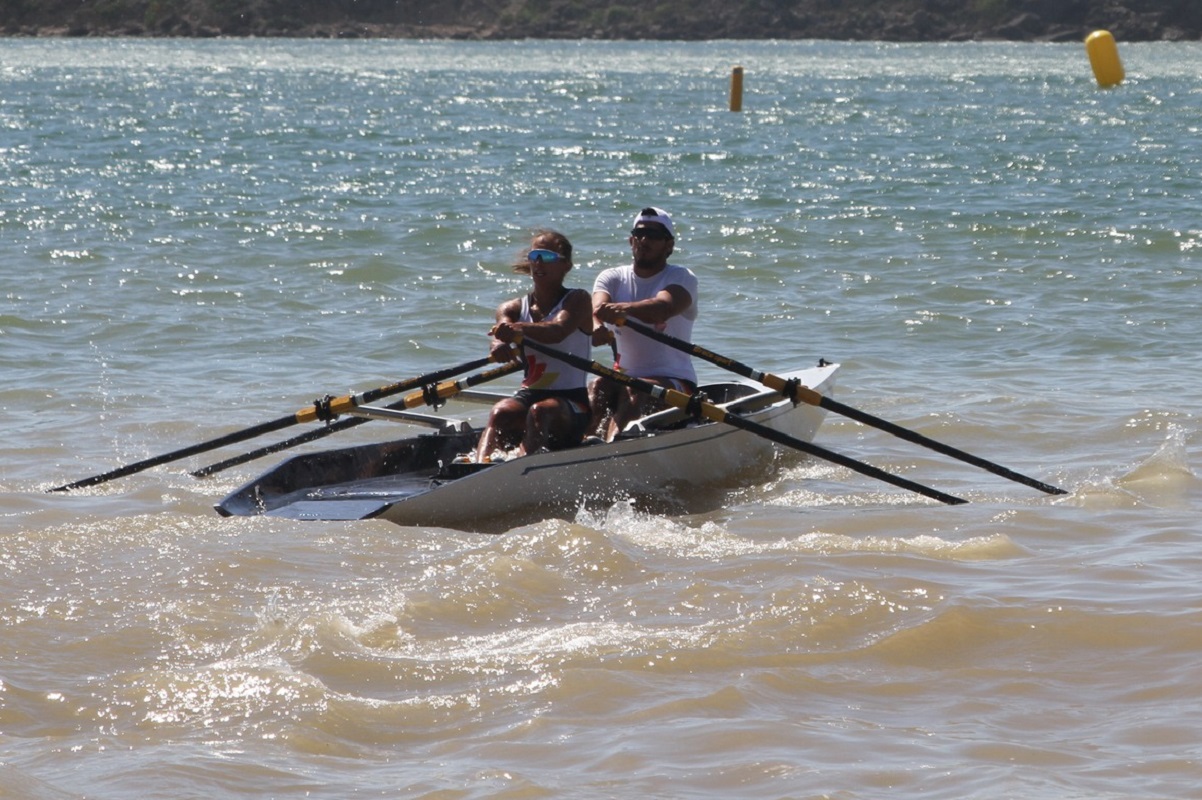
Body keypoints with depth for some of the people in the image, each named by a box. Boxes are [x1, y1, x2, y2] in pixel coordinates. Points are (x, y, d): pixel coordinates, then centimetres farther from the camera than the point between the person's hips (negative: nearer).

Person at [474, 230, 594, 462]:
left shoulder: (577, 300, 0)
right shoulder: (514, 308, 12)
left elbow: (558, 330, -24)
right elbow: (499, 337, -13)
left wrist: (519, 329, -46)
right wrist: (499, 343, -41)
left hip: (571, 402, -3)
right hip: (528, 395, 3)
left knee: (540, 411, -36)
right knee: (500, 413, -30)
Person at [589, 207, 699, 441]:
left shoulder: (682, 278, -2)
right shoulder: (613, 278, 10)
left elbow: (665, 306, -27)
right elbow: (597, 307, -13)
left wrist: (625, 309, -49)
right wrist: (596, 325, -40)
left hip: (675, 383, -4)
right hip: (625, 375, 4)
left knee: (634, 391, -34)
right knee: (598, 387, -28)